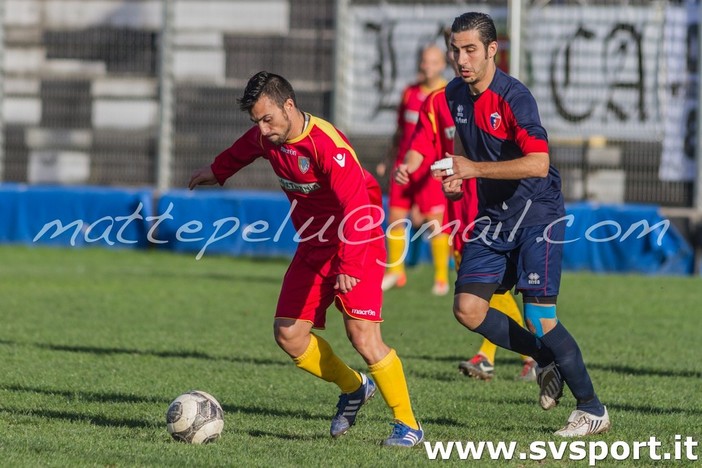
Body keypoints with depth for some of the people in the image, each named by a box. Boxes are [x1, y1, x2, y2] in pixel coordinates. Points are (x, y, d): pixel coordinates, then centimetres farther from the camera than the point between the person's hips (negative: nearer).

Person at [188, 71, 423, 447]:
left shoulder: (328, 145, -29)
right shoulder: (265, 137, -4)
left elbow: (357, 207, -37)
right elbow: (243, 150, 23)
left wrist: (348, 265, -47)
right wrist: (217, 171, 42)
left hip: (357, 246, -8)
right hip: (313, 245, 8)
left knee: (363, 335, -18)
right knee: (289, 334, 2)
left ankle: (407, 423, -4)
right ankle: (354, 388, 26)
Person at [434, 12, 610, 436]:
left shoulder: (513, 96, -20)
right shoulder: (456, 94, 4)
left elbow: (538, 163, -31)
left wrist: (474, 168, -28)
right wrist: (456, 178, 6)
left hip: (537, 214, -7)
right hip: (492, 217, 7)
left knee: (539, 318, -13)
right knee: (468, 309, -5)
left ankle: (593, 409, 2)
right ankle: (547, 361, 16)